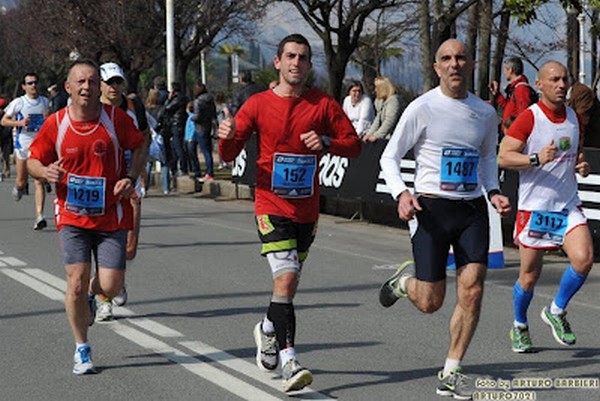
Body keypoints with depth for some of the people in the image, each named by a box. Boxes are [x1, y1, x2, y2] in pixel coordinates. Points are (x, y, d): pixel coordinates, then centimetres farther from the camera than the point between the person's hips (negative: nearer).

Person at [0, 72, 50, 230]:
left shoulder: (45, 101, 7)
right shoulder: (18, 102, -3)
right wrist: (20, 123, -14)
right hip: (23, 144, -1)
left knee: (39, 181, -10)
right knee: (21, 181, 8)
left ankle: (39, 216, -15)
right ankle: (19, 188, 47)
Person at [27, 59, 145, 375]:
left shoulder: (116, 118, -6)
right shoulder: (55, 124, -4)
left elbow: (139, 147, 8)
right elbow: (33, 160, 6)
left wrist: (131, 178, -8)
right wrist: (45, 172, -17)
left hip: (111, 216, 0)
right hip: (72, 216, 0)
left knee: (111, 286, -4)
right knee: (76, 281, -9)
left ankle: (91, 294, 35)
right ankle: (82, 349, 10)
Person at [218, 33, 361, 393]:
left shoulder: (324, 105, 3)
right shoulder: (258, 105, 0)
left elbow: (355, 145, 4)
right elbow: (229, 155, -1)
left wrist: (327, 142, -15)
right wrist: (227, 137, -24)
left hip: (307, 210, 3)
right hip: (272, 207, -3)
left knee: (287, 284, 14)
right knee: (286, 280, -18)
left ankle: (267, 330, 44)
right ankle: (289, 362, -19)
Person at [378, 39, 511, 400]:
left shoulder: (486, 112, 7)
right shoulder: (422, 108, -7)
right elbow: (390, 157, -2)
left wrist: (493, 192, 5)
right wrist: (401, 194, -20)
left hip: (473, 209, 4)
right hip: (431, 208, -3)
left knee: (472, 290, -8)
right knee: (430, 302, -2)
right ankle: (406, 280, 36)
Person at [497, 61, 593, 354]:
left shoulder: (574, 117, 9)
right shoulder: (529, 118, -9)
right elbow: (503, 157, -11)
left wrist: (581, 165, 3)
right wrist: (537, 159, -24)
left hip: (568, 205, 4)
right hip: (535, 206, -4)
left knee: (584, 258, -16)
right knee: (530, 275, 5)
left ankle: (556, 311, 8)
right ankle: (519, 327, 30)